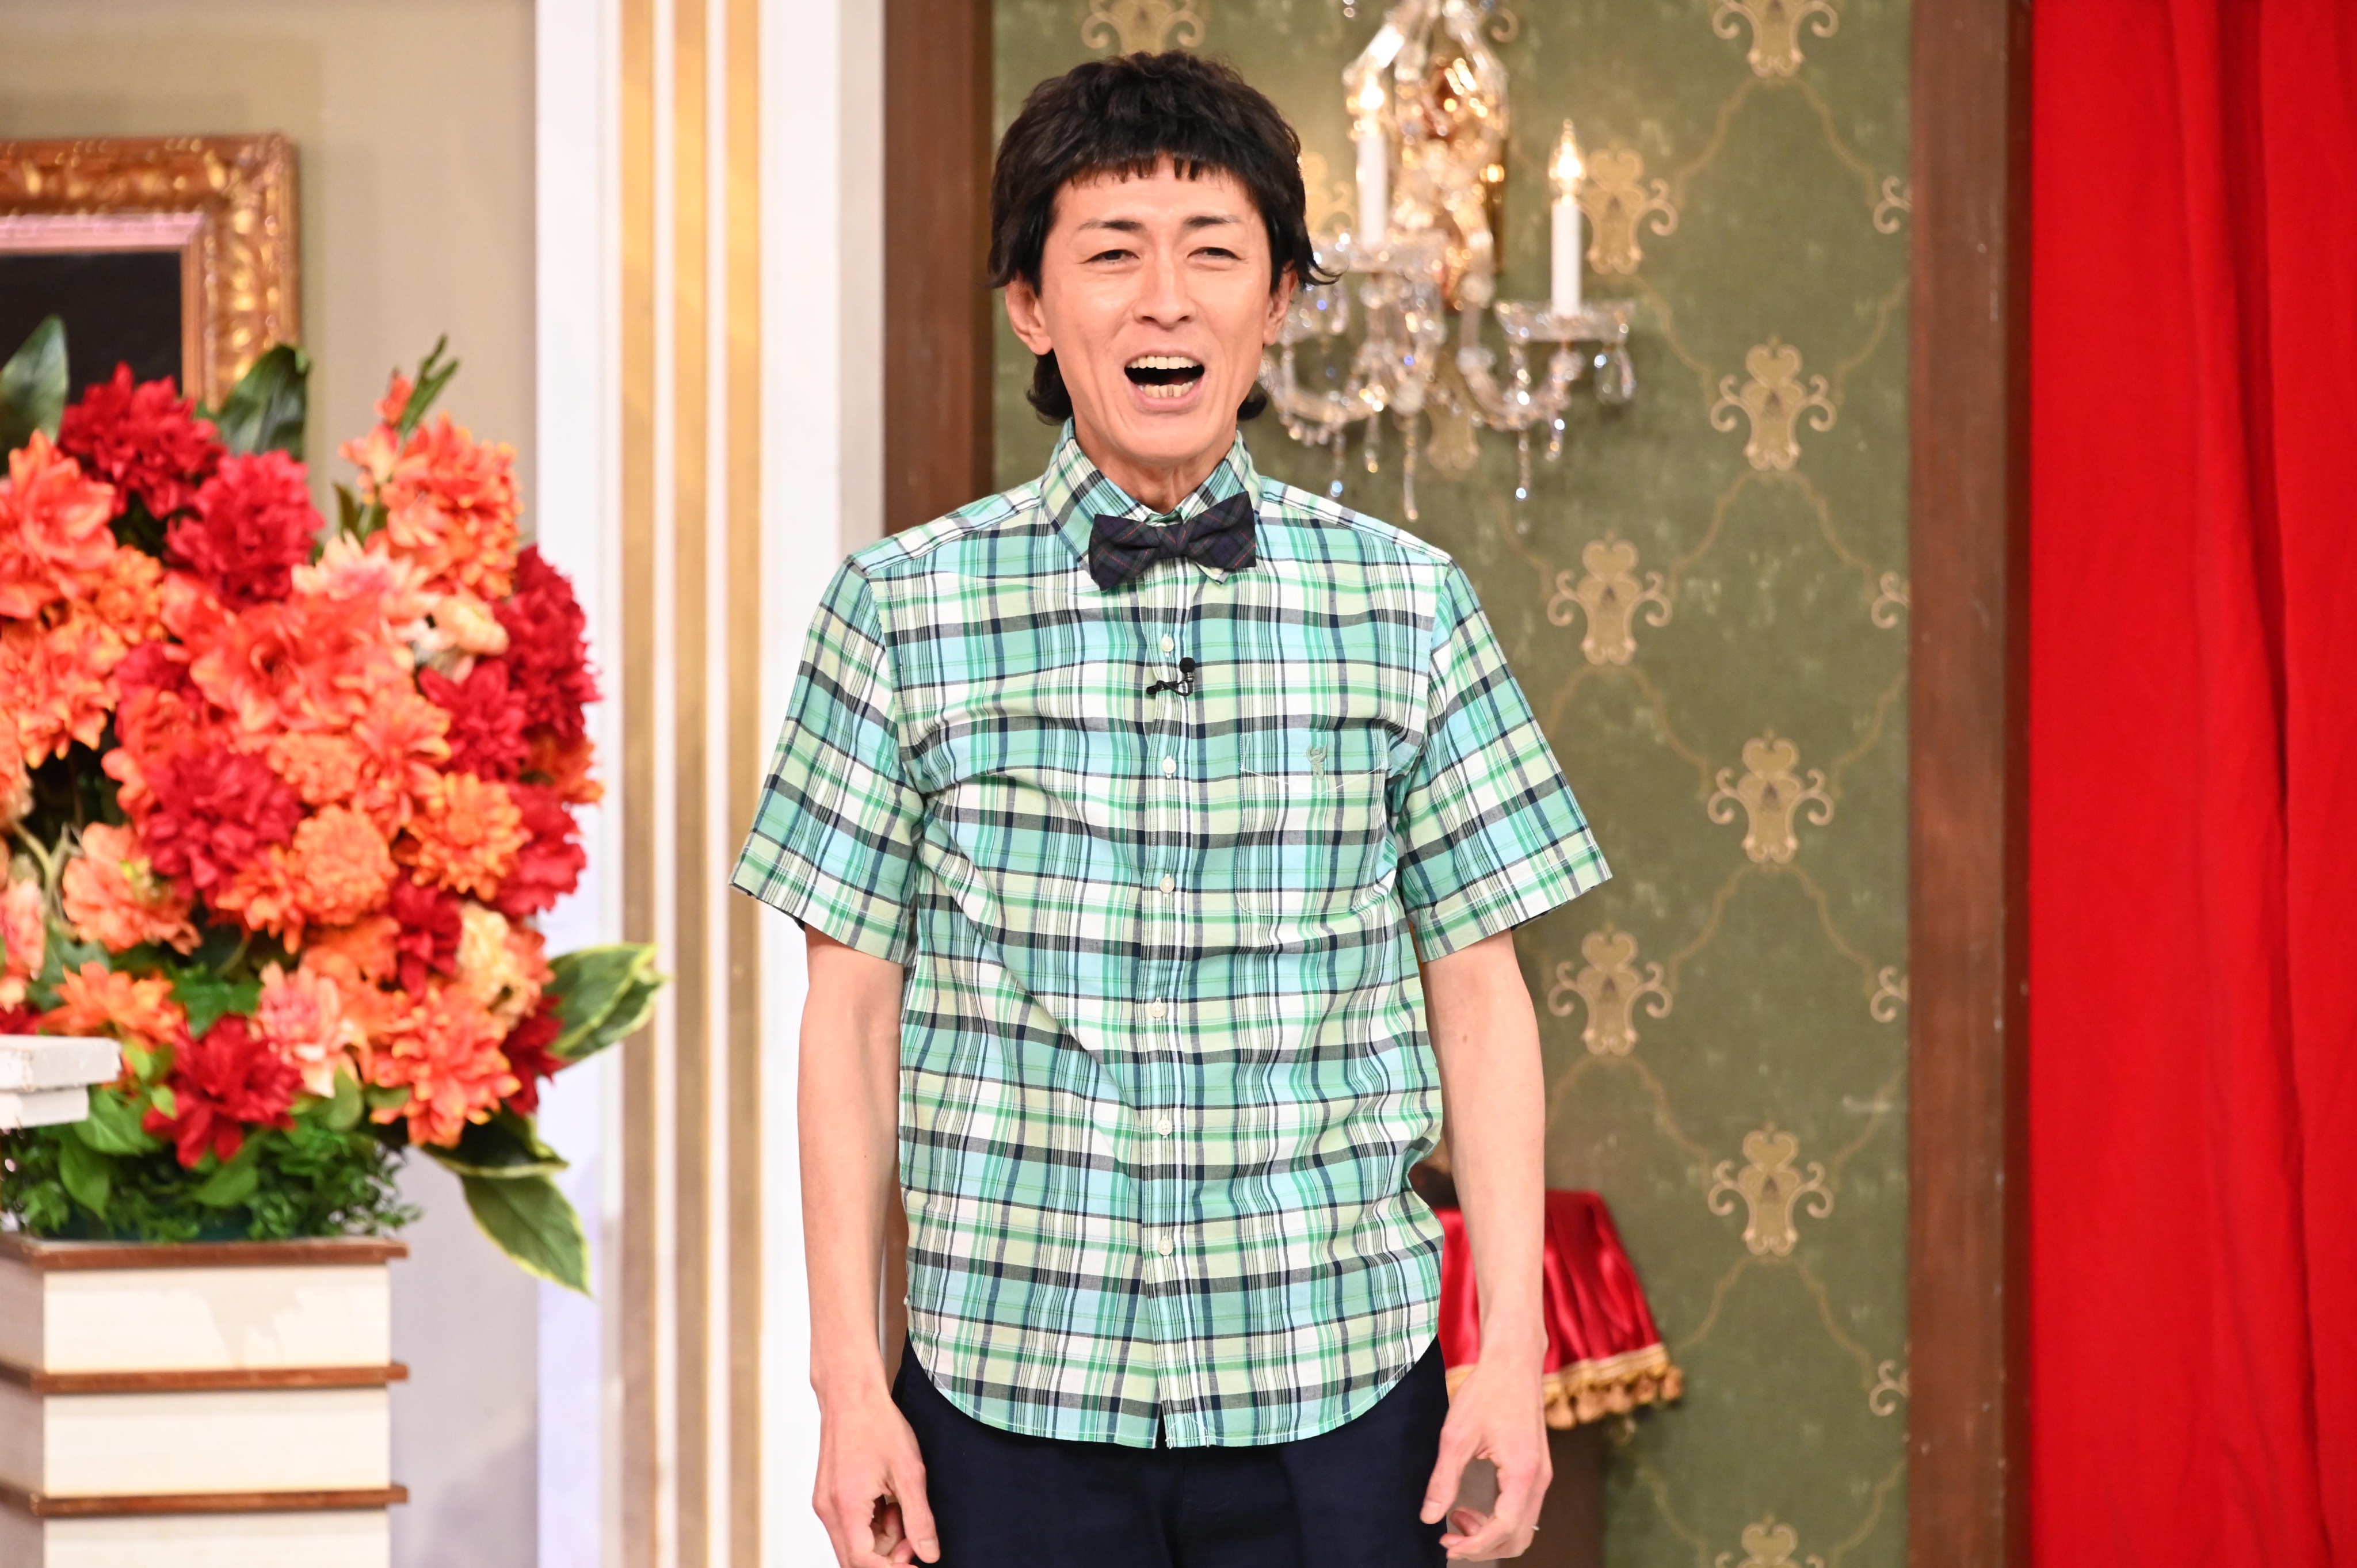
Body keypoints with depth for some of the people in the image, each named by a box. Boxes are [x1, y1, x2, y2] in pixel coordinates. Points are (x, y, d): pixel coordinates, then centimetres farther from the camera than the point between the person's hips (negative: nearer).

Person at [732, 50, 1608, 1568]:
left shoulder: (1406, 604, 4)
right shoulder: (906, 606, 2)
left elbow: (1479, 997, 6)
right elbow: (856, 1007, 3)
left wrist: (1514, 1351, 0)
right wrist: (850, 1379, -1)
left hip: (1338, 1388, 1)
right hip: (1007, 1392, 0)